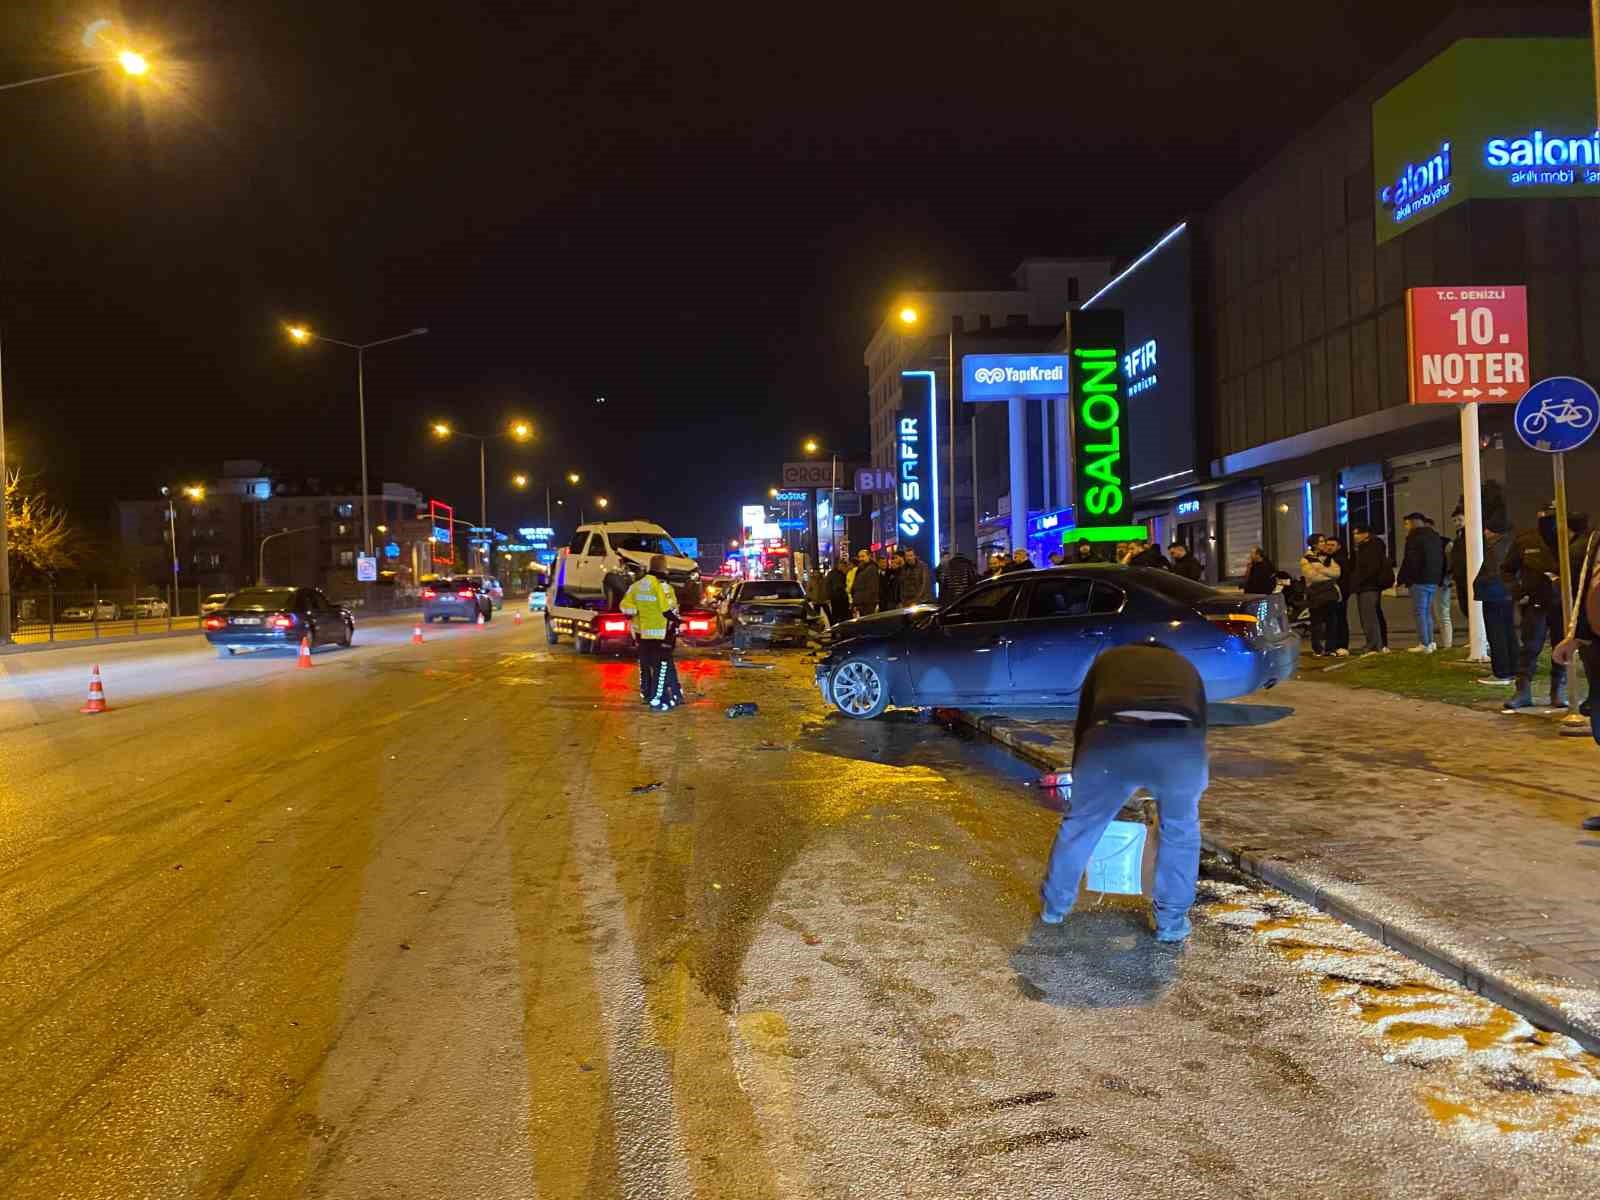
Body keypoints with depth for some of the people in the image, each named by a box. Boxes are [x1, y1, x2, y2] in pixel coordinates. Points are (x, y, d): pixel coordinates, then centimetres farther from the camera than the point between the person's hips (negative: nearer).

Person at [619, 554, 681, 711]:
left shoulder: (637, 585, 3)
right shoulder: (662, 587, -18)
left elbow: (626, 606, 3)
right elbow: (668, 611, -19)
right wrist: (676, 618, -1)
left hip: (642, 631, 7)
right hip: (660, 632, -7)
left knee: (645, 663, 20)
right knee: (662, 665, -1)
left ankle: (646, 693, 34)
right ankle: (658, 700, -4)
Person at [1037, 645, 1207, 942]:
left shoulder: (1107, 660, 39)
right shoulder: (1186, 668, 41)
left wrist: (1082, 784, 51)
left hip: (1112, 742, 0)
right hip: (1180, 745, 1)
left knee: (1080, 824, 27)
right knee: (1181, 830, 31)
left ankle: (1054, 905, 44)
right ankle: (1172, 922, 38)